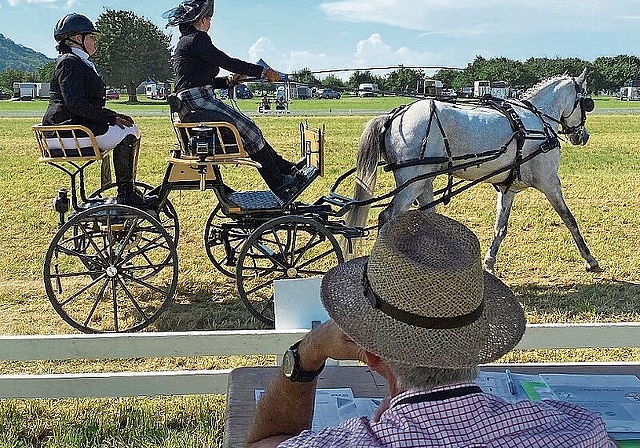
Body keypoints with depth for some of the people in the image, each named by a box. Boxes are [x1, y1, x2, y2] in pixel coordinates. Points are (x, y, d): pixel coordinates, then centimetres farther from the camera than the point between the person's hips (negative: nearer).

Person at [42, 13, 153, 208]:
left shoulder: (81, 63, 22)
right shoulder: (69, 62, -12)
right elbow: (75, 104, -22)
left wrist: (113, 116, 7)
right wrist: (111, 117, -19)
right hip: (68, 126, -11)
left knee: (132, 130, 7)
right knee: (127, 135, -19)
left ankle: (128, 191, 8)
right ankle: (126, 196, -15)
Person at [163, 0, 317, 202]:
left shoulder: (186, 42, 23)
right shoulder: (196, 39, -8)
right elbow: (226, 62, -13)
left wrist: (228, 81, 14)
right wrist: (263, 71, -7)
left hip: (202, 102, 10)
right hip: (197, 103, -10)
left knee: (249, 130, 8)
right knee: (249, 130, -12)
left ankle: (287, 168, 11)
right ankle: (282, 188, -10)